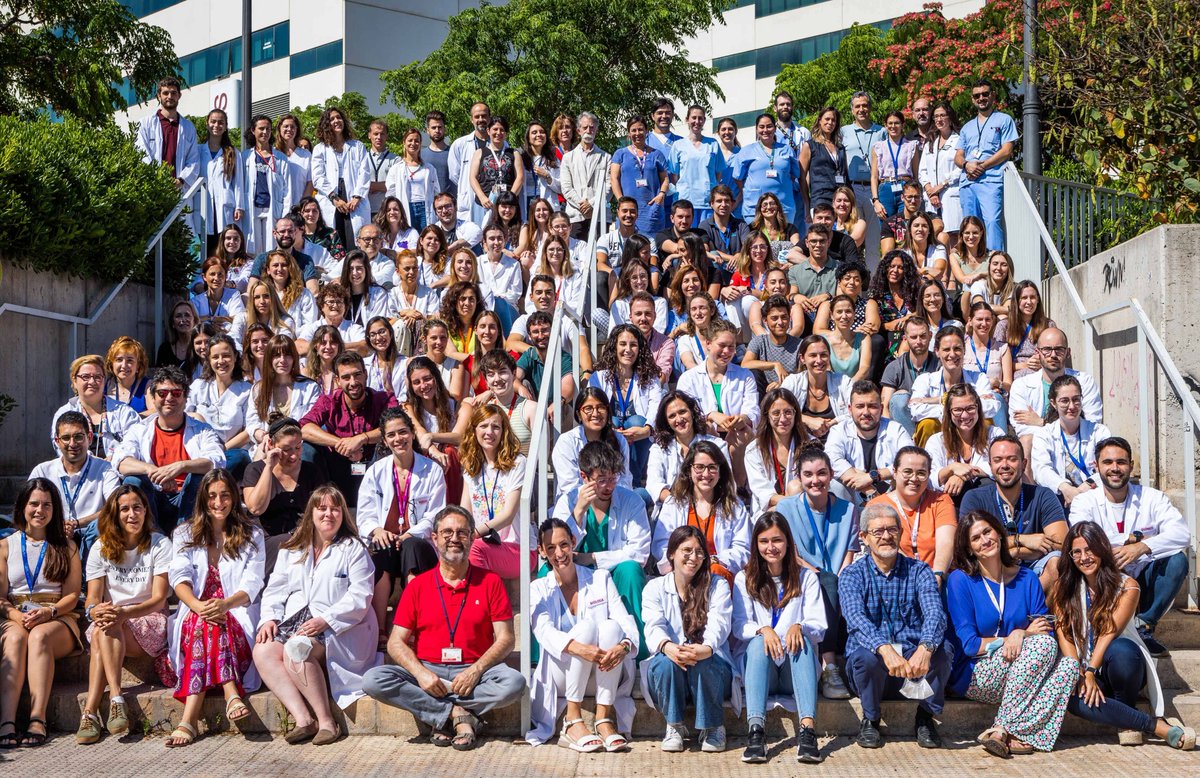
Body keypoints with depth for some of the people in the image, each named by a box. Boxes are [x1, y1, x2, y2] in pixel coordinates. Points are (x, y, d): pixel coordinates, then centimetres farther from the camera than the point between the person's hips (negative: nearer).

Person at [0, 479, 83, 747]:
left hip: (57, 620, -1)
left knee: (40, 635, -36)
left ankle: (38, 720, -46)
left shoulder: (66, 547, 14)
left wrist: (49, 612, -15)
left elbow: (72, 596, 6)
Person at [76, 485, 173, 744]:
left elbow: (159, 598, -9)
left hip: (150, 622, -3)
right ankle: (116, 699, -41)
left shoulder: (159, 545, 0)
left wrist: (125, 612, -27)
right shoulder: (102, 549, 10)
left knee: (106, 629, -32)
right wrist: (95, 611, -26)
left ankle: (90, 711, -38)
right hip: (113, 621, 3)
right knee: (101, 625, -33)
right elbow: (92, 599, 0)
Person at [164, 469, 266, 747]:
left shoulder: (252, 535, 13)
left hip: (238, 616, -1)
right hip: (194, 616, 1)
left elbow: (252, 584, -1)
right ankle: (231, 696, -48)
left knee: (211, 626, -34)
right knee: (203, 623, -35)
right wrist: (197, 605, -24)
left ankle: (190, 716, -44)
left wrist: (225, 604, -24)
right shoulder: (185, 534, 16)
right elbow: (180, 578, -1)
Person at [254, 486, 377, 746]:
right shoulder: (291, 550, 21)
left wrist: (324, 620, -17)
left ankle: (326, 720, -26)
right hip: (294, 622, 5)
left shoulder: (353, 549, 5)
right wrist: (269, 618, -4)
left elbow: (359, 597, -6)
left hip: (338, 629, -5)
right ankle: (302, 718, -30)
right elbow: (275, 590, 17)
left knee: (296, 649, -33)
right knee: (263, 650, -24)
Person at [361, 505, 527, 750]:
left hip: (473, 672, -1)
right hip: (426, 671, 1)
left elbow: (505, 640, 1)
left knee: (514, 682, -31)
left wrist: (476, 670, -17)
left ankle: (442, 718, -17)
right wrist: (420, 673, -16)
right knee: (373, 680, -25)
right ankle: (460, 715, -21)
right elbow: (396, 643, 4)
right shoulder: (417, 586, 8)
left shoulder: (490, 581, 5)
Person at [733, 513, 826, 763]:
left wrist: (799, 627, -25)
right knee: (758, 642, -32)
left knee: (803, 639, -31)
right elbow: (739, 626, -4)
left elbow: (819, 627, -2)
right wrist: (762, 630, -26)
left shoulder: (806, 578, 10)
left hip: (794, 668, 0)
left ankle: (807, 728, -47)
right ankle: (756, 731, -47)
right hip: (757, 665, 0)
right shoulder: (744, 579, 9)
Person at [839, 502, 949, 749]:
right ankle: (870, 721, -5)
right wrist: (885, 649, -42)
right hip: (871, 670, -1)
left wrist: (925, 648, -38)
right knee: (866, 655, -33)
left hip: (915, 663, 1)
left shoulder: (918, 571, 4)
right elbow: (856, 618, -21)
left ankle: (925, 718, -2)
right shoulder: (851, 575, -1)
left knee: (939, 654, -29)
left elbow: (935, 613, -15)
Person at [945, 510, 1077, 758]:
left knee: (1069, 664, -23)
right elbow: (968, 644, -8)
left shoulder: (1026, 579, 8)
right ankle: (1019, 735, -27)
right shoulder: (960, 581, -3)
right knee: (1042, 644, -26)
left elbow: (1046, 630, 1)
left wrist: (1020, 635, -20)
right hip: (975, 676, -4)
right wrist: (1019, 636, -12)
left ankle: (1003, 731, -29)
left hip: (1021, 678, 4)